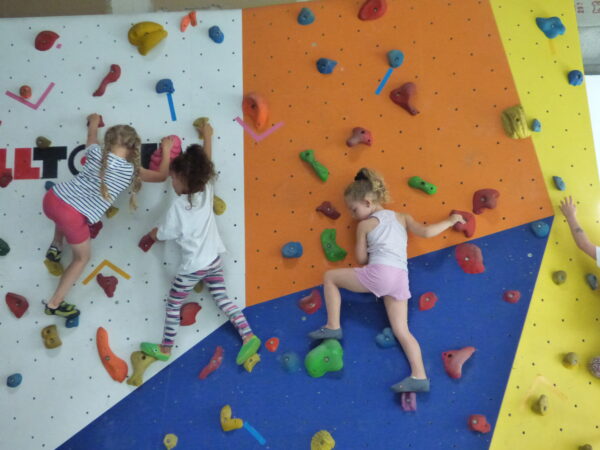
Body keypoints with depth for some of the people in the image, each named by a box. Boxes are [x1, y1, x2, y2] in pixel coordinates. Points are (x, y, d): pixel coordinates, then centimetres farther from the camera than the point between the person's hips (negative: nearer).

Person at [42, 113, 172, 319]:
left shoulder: (96, 153, 8)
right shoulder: (131, 170, -3)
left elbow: (92, 137, 34)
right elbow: (161, 176, 12)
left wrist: (94, 122, 55)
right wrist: (166, 149, 24)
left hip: (52, 198, 5)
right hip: (73, 217, -5)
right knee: (82, 257, 21)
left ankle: (56, 247, 46)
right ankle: (54, 304, 25)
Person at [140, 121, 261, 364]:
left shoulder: (178, 206, -19)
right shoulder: (207, 191, -6)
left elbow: (162, 235, -8)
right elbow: (206, 163, 9)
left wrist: (149, 235, 15)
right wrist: (207, 136, 21)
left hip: (192, 267, -5)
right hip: (214, 260, 6)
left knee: (173, 304, 13)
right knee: (223, 299, 15)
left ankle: (165, 349, 26)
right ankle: (248, 336, 5)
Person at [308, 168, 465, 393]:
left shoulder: (364, 225, 7)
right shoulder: (401, 217, 17)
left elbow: (361, 259, 9)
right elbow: (425, 232, 6)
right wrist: (450, 221, 20)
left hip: (379, 273, -5)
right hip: (400, 278, 6)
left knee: (330, 276, 12)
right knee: (402, 331, 11)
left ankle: (333, 327, 10)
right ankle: (419, 377, 0)